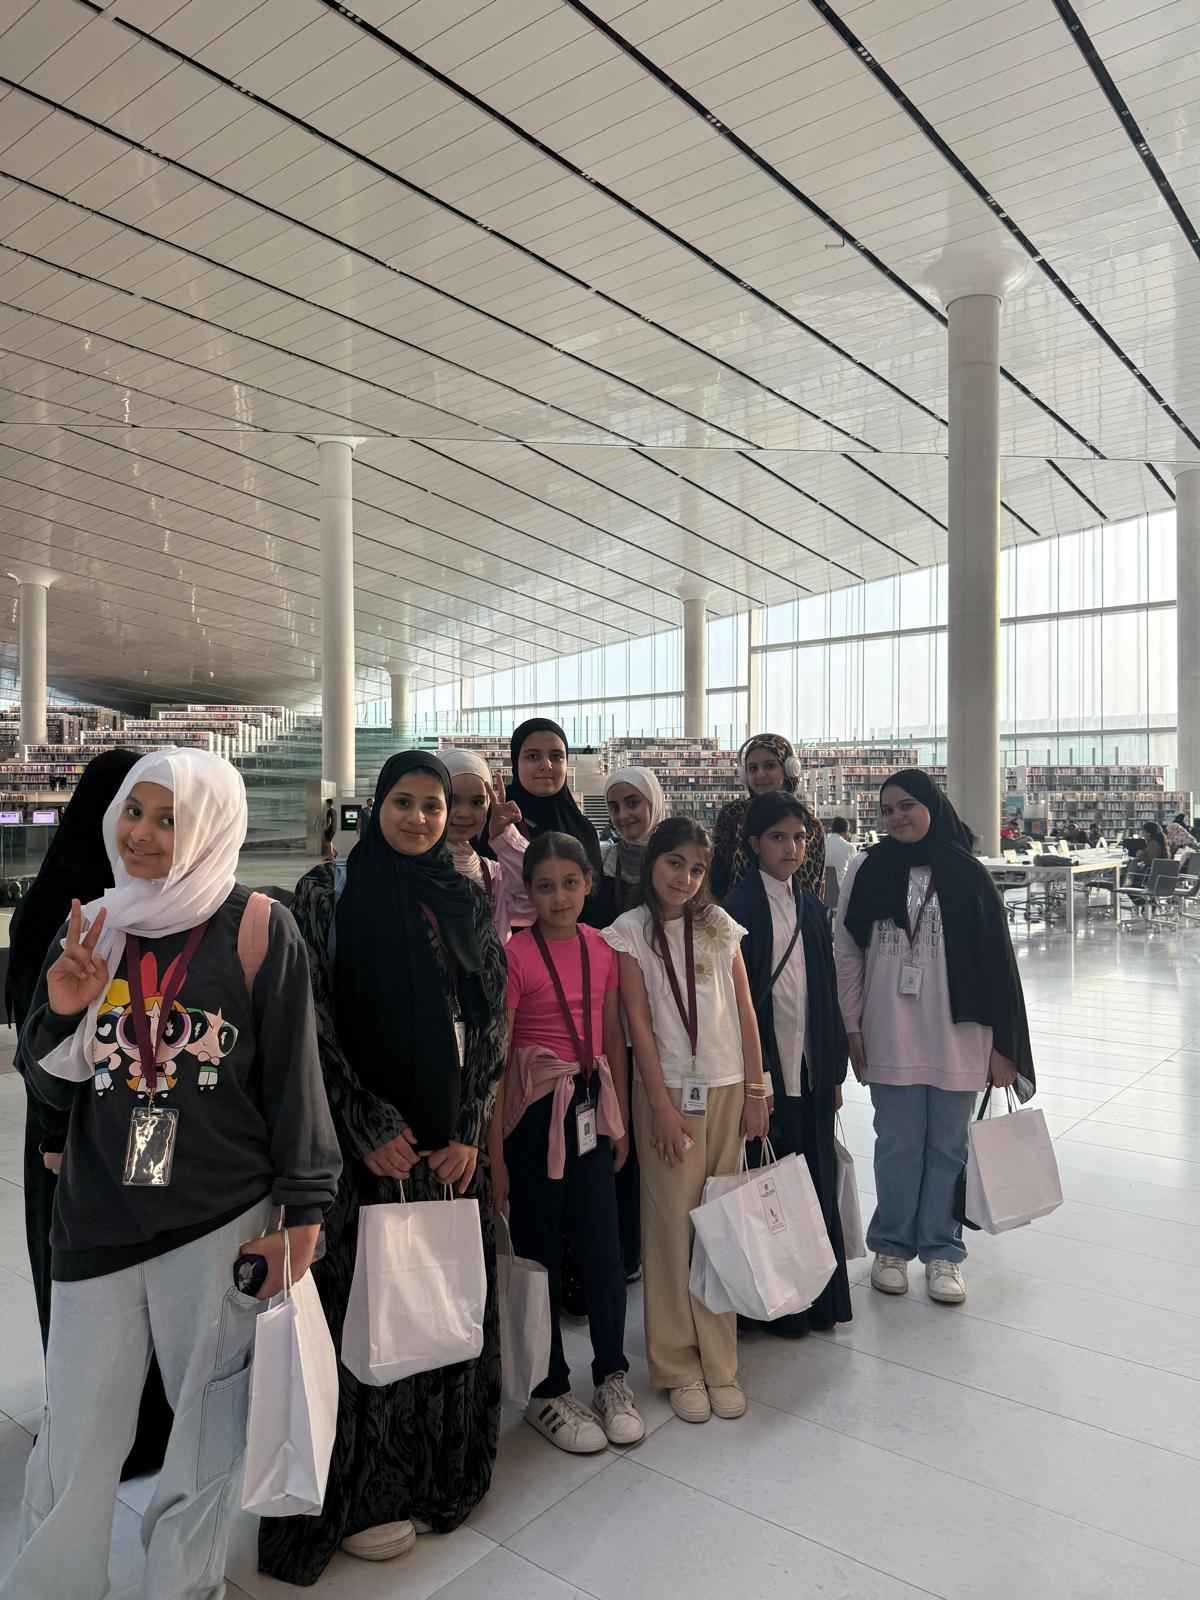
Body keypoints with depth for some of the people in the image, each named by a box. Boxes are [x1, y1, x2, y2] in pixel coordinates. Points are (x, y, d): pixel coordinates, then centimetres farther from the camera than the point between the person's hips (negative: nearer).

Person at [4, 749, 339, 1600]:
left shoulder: (259, 928, -8)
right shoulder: (90, 929, 5)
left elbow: (294, 1074, -6)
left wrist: (301, 1209, -6)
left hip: (224, 1218, -3)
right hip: (99, 1219, 3)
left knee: (213, 1420, 12)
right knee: (75, 1434, 11)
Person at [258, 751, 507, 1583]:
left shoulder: (470, 901, 6)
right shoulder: (328, 891, -5)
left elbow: (492, 1019, 4)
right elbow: (312, 1020, -9)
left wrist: (470, 1131, -4)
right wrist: (369, 1128, -13)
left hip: (450, 1135, 4)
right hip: (363, 1135, -3)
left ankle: (441, 1470, 33)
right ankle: (359, 1495, 24)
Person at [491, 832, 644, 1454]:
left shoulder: (602, 950, 3)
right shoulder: (517, 955, -13)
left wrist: (621, 1120, 12)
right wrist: (495, 1155, -11)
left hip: (591, 1110, 4)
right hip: (534, 1114, -4)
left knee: (604, 1248, 9)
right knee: (539, 1252, 9)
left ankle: (612, 1377, 30)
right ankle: (548, 1393, 27)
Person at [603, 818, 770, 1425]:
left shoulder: (719, 925, 6)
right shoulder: (629, 931, -3)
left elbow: (745, 1012, 7)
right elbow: (639, 1022, -6)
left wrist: (755, 1092, 3)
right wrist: (661, 1104, -9)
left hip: (727, 1090, 3)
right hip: (668, 1090, -2)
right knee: (672, 1224, 1)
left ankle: (719, 1363, 19)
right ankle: (678, 1367, 16)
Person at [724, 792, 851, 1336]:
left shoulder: (810, 907, 9)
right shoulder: (740, 907, -10)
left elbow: (826, 994, 13)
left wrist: (835, 1070, 12)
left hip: (811, 1068, 6)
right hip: (765, 1068, -5)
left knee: (818, 1181, 12)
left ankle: (821, 1296, 29)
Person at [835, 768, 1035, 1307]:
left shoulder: (967, 875, -1)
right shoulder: (867, 870, 0)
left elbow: (995, 959, 1)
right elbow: (846, 953, 3)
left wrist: (1002, 1044, -1)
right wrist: (852, 1028, 1)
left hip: (957, 1036, 0)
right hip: (890, 1035, 0)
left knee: (948, 1146, 10)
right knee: (898, 1144, 9)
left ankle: (942, 1252, 26)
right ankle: (891, 1247, 27)